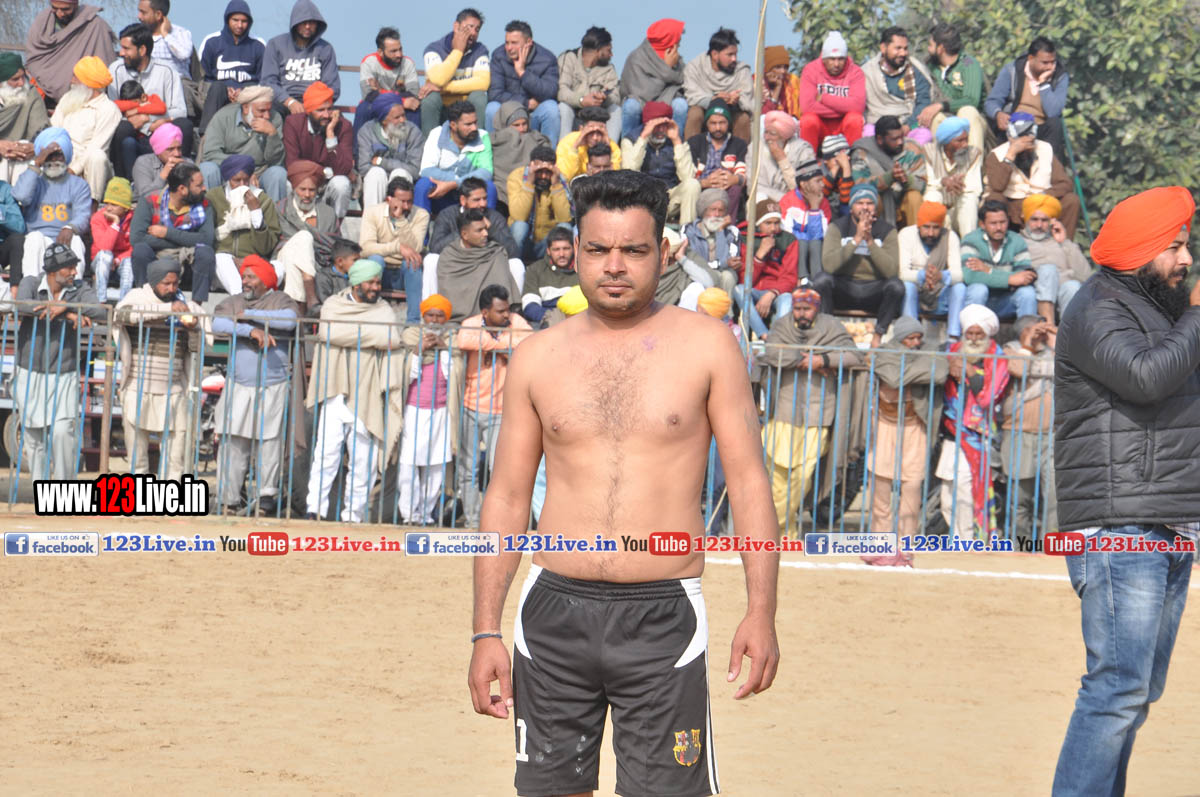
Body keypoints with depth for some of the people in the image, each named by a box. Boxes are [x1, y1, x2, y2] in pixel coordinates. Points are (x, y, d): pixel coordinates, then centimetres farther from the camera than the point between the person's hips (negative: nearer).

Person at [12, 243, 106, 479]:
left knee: (63, 431, -15)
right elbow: (22, 305, -26)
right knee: (34, 438, 5)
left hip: (63, 376, 0)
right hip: (30, 375, 0)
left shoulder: (80, 289, -1)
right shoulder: (31, 283, -3)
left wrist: (64, 305, -30)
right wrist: (69, 314, -26)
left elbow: (101, 314, -17)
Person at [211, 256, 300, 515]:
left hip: (273, 388, -2)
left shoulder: (280, 300, 5)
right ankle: (230, 499, 3)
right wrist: (251, 331, -17)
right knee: (233, 444, -1)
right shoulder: (232, 303, 12)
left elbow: (290, 319, -17)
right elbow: (218, 324, -6)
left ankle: (266, 494, 7)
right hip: (239, 386, 2)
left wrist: (249, 315, -12)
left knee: (269, 443, -2)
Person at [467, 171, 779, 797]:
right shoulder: (537, 357, 8)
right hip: (554, 611, 2)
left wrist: (761, 610, -7)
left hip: (663, 619, -2)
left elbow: (748, 479, 2)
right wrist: (486, 630, 5)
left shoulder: (706, 345, 2)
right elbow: (508, 495, 11)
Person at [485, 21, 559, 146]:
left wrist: (522, 71, -25)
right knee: (492, 108, -28)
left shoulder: (547, 59, -8)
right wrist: (527, 103, -15)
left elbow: (549, 94, -23)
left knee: (551, 107, -29)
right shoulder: (498, 56, -4)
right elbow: (494, 94, -13)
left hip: (535, 117, -1)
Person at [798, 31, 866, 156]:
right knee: (808, 120, -31)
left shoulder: (855, 72, -6)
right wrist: (842, 108, -19)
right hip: (820, 124, 0)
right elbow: (806, 106, -21)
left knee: (855, 119, -30)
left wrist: (823, 98, -20)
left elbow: (858, 105, -23)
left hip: (844, 126, 0)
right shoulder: (811, 70, -8)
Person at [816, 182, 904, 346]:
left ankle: (878, 336, -16)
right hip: (844, 289, 0)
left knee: (896, 285, -30)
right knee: (821, 279, -30)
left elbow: (891, 271, -17)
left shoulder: (887, 231, -1)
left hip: (874, 292, 0)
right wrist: (856, 239, -24)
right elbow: (828, 265, -20)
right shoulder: (838, 228, -2)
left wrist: (870, 241, -23)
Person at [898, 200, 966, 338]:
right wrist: (922, 275, -46)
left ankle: (954, 339, -28)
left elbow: (959, 273, -19)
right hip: (914, 296, -1)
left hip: (940, 298, 1)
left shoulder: (950, 237, -8)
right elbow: (903, 273, -23)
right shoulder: (906, 235, -11)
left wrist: (941, 276, -44)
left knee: (960, 287, -26)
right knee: (908, 286, -32)